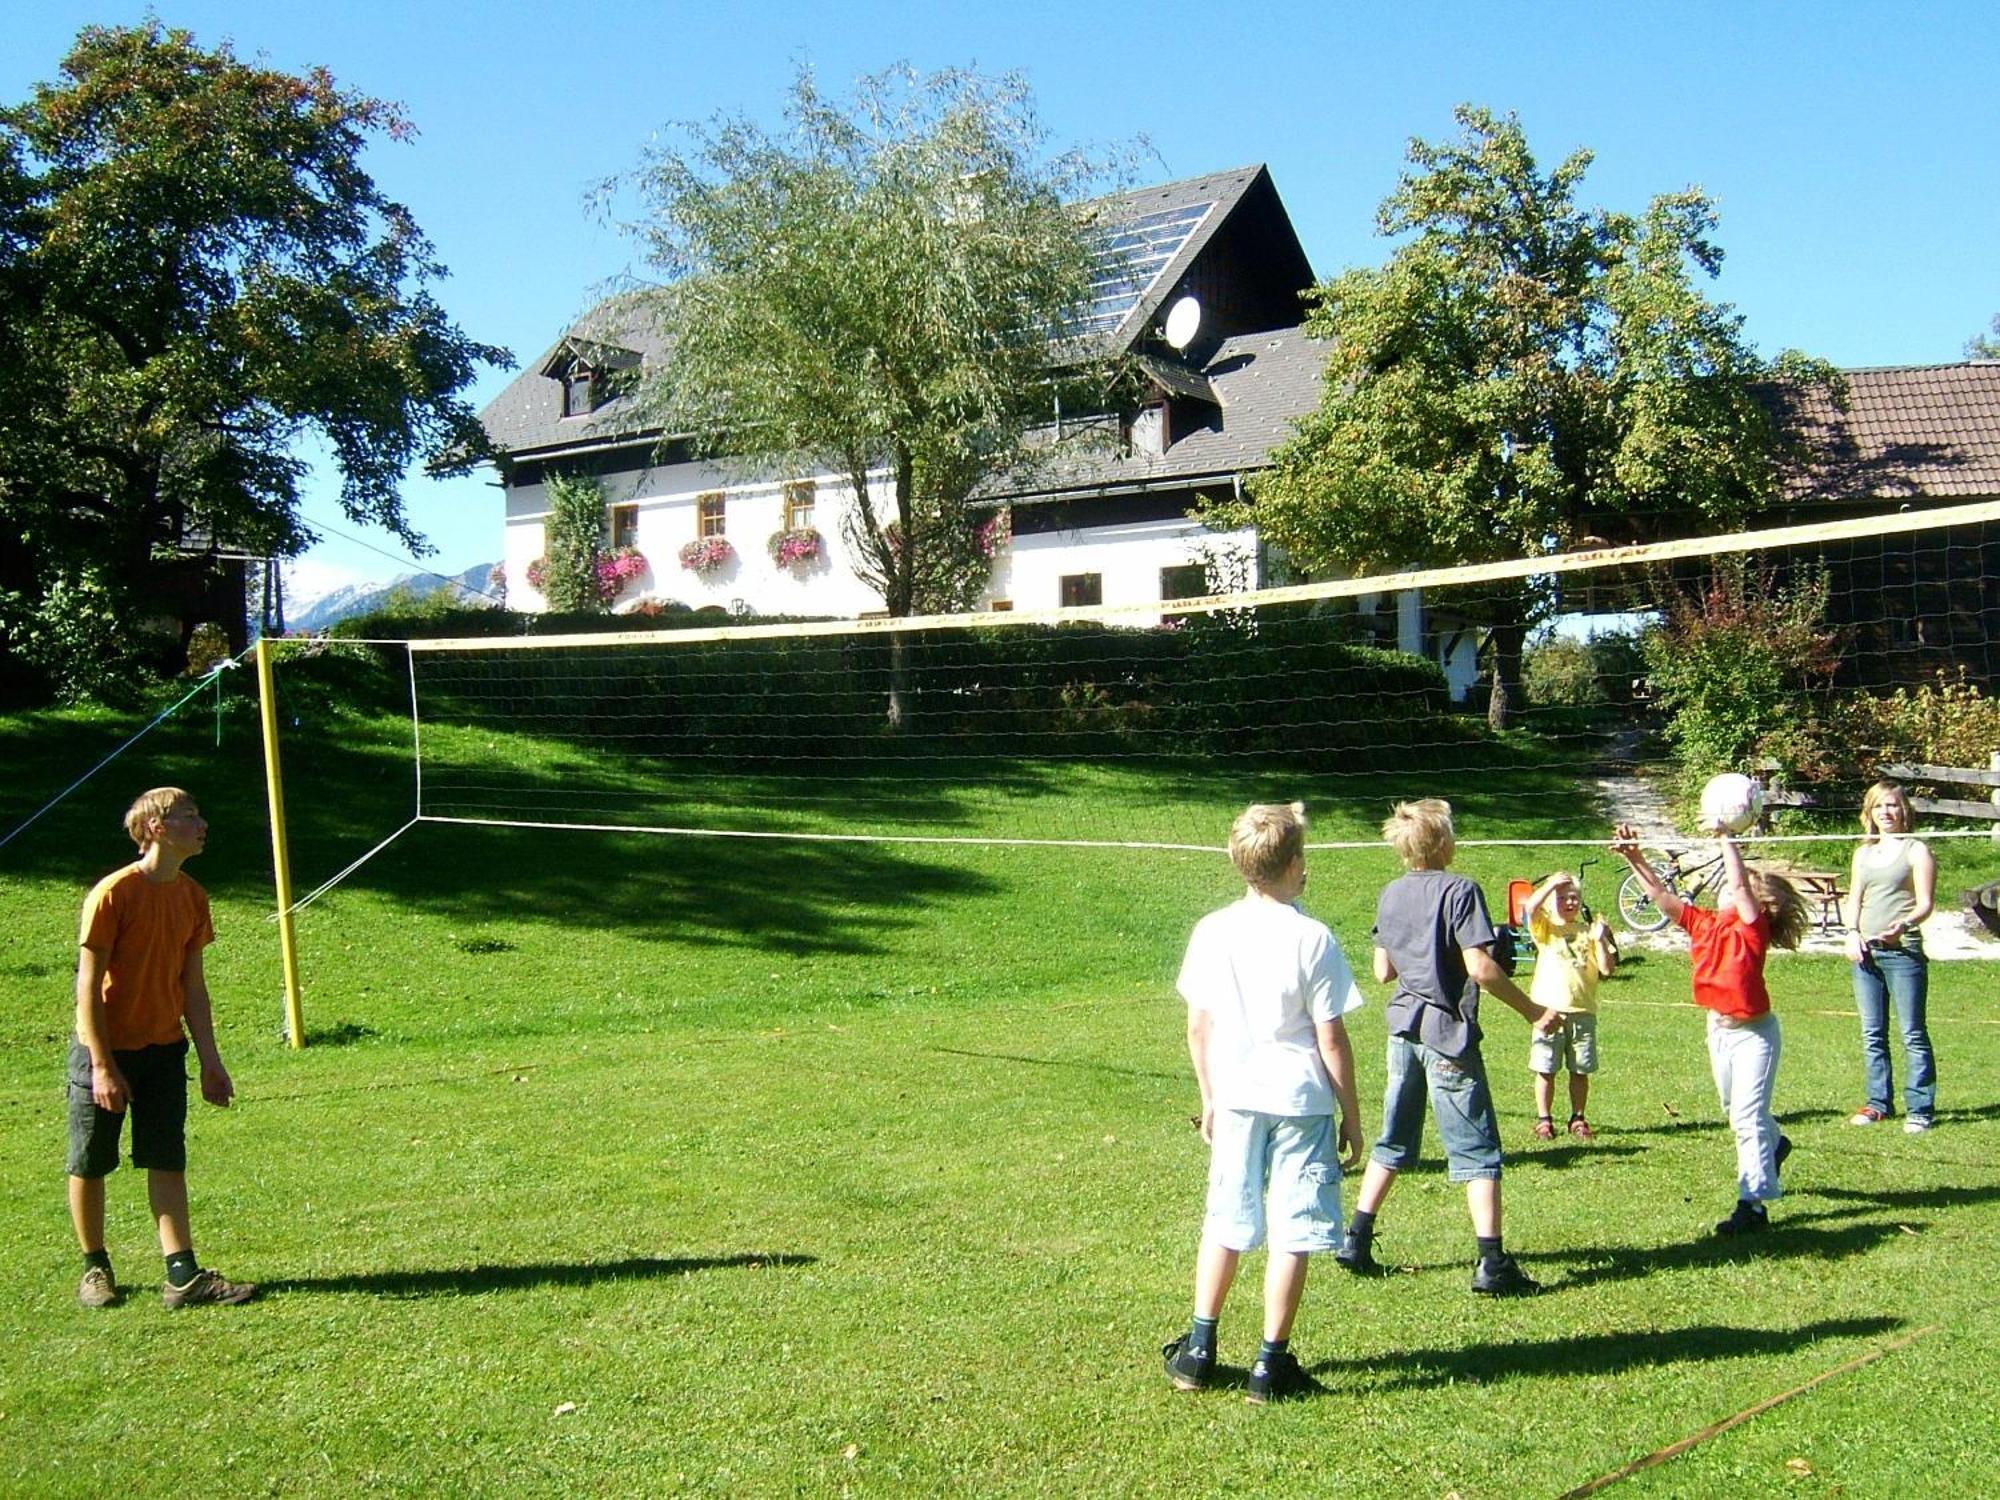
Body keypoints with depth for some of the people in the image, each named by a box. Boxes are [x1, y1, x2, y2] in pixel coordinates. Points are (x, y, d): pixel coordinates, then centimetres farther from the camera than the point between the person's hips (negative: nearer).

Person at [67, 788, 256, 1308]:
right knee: (89, 1166, 8)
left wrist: (210, 1060, 6)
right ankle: (95, 1268, 25)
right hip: (105, 1050, -5)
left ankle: (183, 1276, 2)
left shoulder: (192, 897, 2)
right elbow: (89, 986, -15)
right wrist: (102, 1066, -17)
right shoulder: (112, 894, -17)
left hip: (164, 1050, 5)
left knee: (168, 1163, 2)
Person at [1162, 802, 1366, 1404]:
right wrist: (1352, 1115, 1)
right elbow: (1331, 1039, -10)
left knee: (1224, 1226, 16)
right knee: (1291, 1235, 5)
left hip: (1235, 1100, 4)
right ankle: (1272, 1364, 11)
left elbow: (1198, 1026, 5)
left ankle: (1198, 1350, 23)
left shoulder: (1211, 932, 0)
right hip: (1301, 1103, -4)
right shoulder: (1312, 939, -12)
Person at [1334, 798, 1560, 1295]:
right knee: (1477, 1151, 0)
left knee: (1393, 1142, 16)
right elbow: (1481, 968, -18)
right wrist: (1533, 1012, -9)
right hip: (1449, 1031, -6)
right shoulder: (1459, 890, -13)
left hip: (1404, 1027, 6)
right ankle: (1492, 1263, -1)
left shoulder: (1390, 895, 7)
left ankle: (1356, 1241, 16)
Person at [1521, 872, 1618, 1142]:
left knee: (1580, 1070, 8)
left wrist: (1600, 939, -7)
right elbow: (1530, 908, -19)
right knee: (1545, 1069, 2)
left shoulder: (1589, 932, 11)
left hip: (1583, 1010, 2)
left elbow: (1607, 969, 3)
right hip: (1549, 1009, -2)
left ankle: (1578, 1119, 21)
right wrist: (1551, 883, -18)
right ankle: (1544, 1120, 12)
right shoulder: (1546, 928, 3)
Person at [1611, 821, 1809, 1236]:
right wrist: (1635, 860, -10)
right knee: (1734, 1108, 24)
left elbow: (1739, 881, -29)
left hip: (1754, 1033, -7)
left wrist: (1723, 836, -27)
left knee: (1747, 1115, -9)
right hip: (1719, 1028, 7)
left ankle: (1752, 1203, -5)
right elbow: (1661, 896, -2)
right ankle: (1773, 1145, 53)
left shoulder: (1752, 927, -15)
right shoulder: (1703, 923, 0)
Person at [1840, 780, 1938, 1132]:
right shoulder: (1863, 853, 17)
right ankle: (1878, 1103, 18)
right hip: (1865, 952, 6)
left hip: (1903, 952, -5)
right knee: (1872, 1033, 9)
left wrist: (1904, 925, -26)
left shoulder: (1916, 850, 0)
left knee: (1913, 1033, -4)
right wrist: (1852, 933, 1)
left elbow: (1924, 903, -6)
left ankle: (1920, 1108, 1)